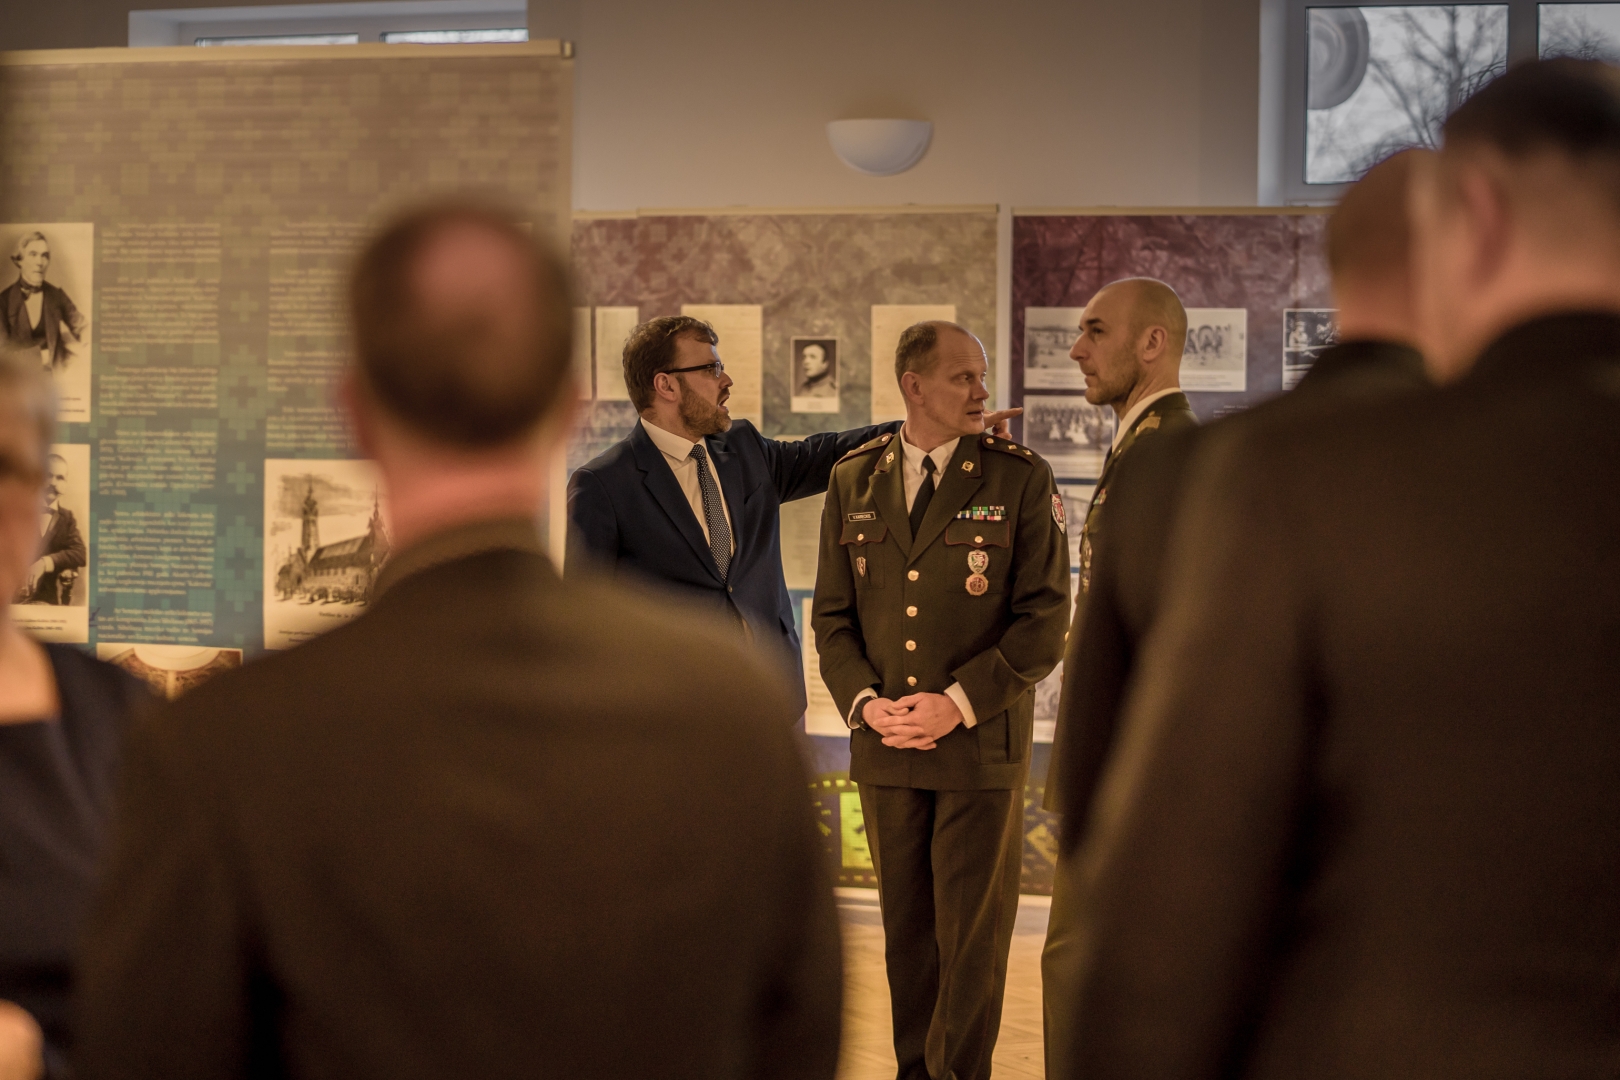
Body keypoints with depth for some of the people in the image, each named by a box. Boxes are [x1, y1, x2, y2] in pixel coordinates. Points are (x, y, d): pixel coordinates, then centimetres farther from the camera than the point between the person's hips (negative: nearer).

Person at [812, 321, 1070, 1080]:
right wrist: (863, 701, -7)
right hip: (886, 747, 3)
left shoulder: (1019, 481, -3)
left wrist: (957, 704, -14)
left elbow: (1044, 620, -7)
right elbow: (832, 615, 10)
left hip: (981, 745, -3)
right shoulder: (854, 482, 8)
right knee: (907, 928, 10)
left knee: (972, 932, 1)